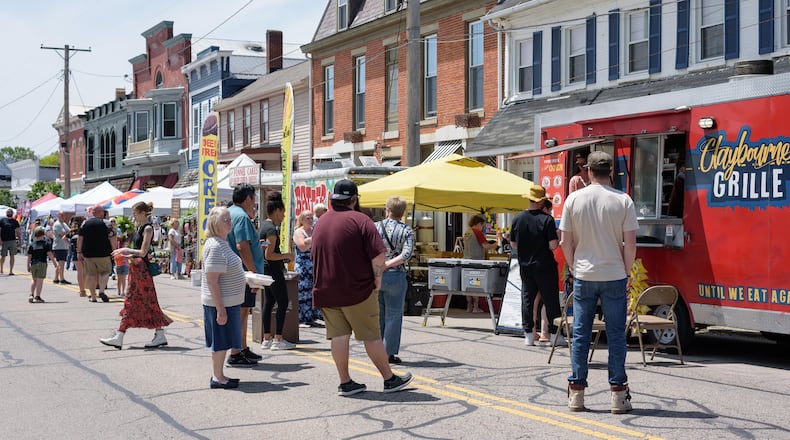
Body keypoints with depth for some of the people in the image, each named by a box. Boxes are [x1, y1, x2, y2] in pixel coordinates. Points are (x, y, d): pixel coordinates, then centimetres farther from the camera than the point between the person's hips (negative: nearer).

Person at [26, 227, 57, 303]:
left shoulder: (32, 244, 6)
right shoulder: (46, 243, -1)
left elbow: (29, 256, 4)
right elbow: (49, 253, -8)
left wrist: (28, 266, 12)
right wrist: (54, 262, 1)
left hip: (33, 264, 3)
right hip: (42, 264, -3)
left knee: (34, 280, 19)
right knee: (40, 280, 0)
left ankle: (31, 294, 8)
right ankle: (37, 297, -2)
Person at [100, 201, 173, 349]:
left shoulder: (147, 229, -13)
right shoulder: (139, 228, 14)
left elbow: (143, 252, -18)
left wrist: (126, 250, -12)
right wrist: (127, 255, 10)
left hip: (142, 269, -9)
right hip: (135, 268, 9)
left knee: (148, 303, -3)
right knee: (130, 302, 8)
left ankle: (160, 335, 5)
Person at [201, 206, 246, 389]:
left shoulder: (222, 243, 12)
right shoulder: (215, 246, -20)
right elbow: (211, 280, -23)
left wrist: (247, 279, 19)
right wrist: (220, 309, -24)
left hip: (229, 301, 10)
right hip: (221, 303, -10)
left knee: (222, 342, 15)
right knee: (221, 341, -1)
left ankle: (218, 376, 24)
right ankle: (217, 378, 8)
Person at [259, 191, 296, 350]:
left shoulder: (264, 225, 12)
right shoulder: (271, 229, -18)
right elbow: (269, 255, -21)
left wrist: (282, 257, 18)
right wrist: (286, 255, -11)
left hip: (266, 270, 10)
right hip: (273, 270, -10)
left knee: (268, 303, 12)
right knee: (283, 303, -4)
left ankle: (266, 339, 14)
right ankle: (278, 340, -4)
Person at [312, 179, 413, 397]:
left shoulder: (320, 223, 11)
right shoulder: (360, 220, -10)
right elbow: (378, 255, -17)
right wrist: (377, 280, -5)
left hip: (326, 291, 5)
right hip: (357, 290, -5)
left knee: (339, 335, 8)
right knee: (371, 336, 2)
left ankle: (345, 382, 9)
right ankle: (390, 379, 12)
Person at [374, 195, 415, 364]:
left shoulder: (375, 227, 1)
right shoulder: (406, 231, -4)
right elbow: (406, 254, -17)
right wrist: (387, 265, -14)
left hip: (374, 275, 3)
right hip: (395, 276, -3)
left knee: (377, 314, 13)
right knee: (393, 315, 5)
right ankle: (390, 353, 6)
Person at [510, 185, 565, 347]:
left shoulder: (518, 219, -1)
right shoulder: (547, 219, -14)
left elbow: (513, 244, 7)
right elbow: (553, 246, -17)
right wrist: (559, 240, 4)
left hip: (525, 266, 4)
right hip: (545, 267, -4)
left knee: (527, 299, 10)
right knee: (551, 301, 4)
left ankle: (528, 335, 10)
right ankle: (555, 334, 6)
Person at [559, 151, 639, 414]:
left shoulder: (574, 199, -2)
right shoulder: (623, 201, -5)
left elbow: (565, 241, 0)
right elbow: (630, 243, -6)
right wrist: (626, 273, 6)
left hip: (583, 275, 1)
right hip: (614, 275, -1)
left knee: (580, 334, 7)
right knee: (615, 334, 4)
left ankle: (576, 393, 9)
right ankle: (618, 393, 5)